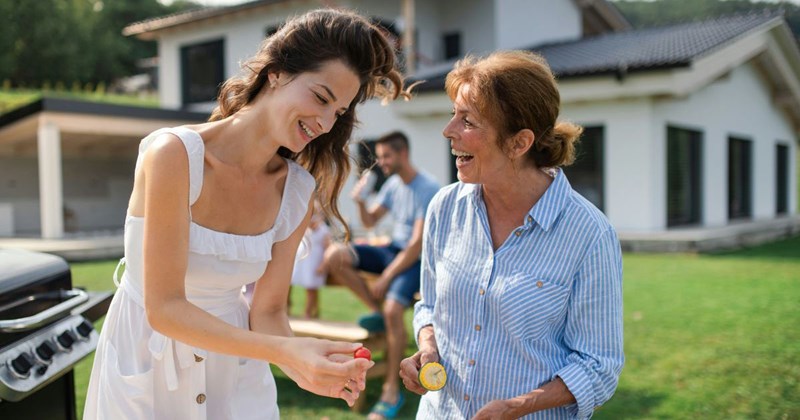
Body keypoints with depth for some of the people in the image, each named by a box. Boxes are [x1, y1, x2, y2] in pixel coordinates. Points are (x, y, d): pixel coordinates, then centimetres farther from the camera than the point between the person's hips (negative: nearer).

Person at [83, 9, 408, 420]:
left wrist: (302, 366, -24)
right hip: (147, 366, -4)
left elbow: (267, 312, -5)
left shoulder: (297, 193, -8)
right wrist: (285, 350, -32)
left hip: (236, 368, 4)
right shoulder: (174, 153, -23)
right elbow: (163, 308, -24)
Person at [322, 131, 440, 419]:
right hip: (394, 249, 7)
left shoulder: (428, 189, -17)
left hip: (416, 258, -7)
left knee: (393, 309, -31)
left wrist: (385, 277, -20)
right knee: (334, 255, -13)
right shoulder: (392, 183, 7)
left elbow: (418, 244, -20)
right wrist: (360, 203, -8)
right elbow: (370, 221, 15)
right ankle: (376, 311, 0)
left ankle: (392, 390, -16)